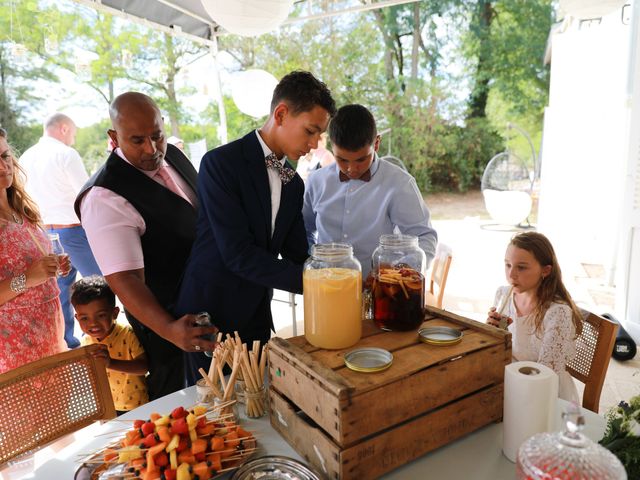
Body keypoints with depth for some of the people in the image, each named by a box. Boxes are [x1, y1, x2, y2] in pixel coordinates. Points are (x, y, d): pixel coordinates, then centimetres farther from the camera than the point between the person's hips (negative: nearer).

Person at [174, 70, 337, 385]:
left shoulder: (294, 184, 7)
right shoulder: (221, 163, -15)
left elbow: (297, 256, 5)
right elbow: (237, 253, -22)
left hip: (257, 319, 6)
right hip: (210, 317, -6)